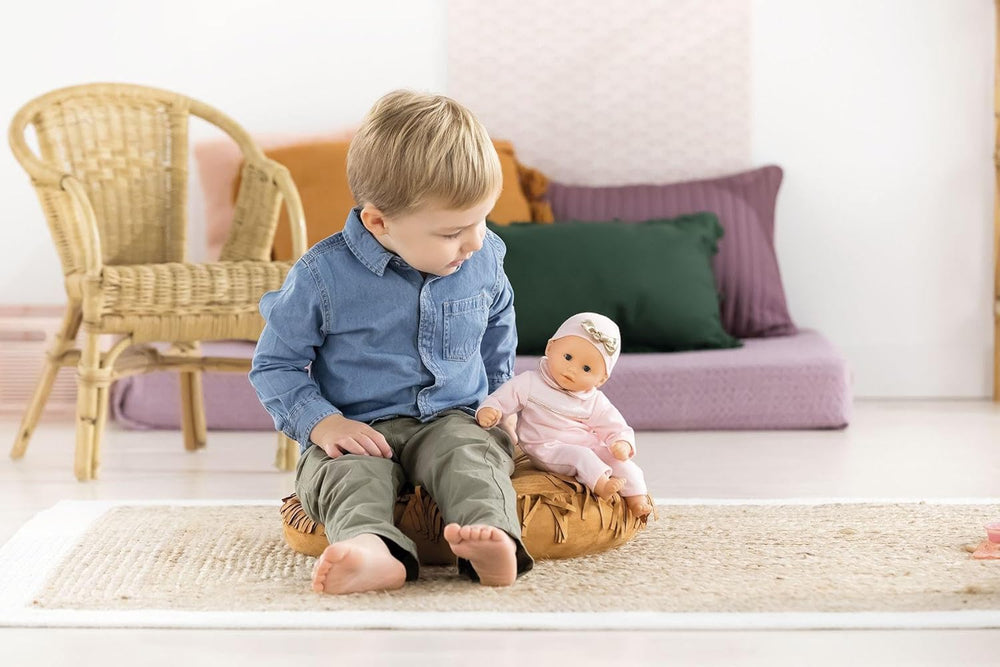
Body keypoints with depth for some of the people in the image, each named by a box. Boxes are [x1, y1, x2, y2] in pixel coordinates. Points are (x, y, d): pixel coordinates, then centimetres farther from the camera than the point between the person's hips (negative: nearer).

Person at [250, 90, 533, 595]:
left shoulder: (484, 258, 3)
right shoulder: (322, 276, -10)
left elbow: (498, 331, 25)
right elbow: (274, 365, 0)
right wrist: (320, 422, -15)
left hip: (452, 420, 2)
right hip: (359, 431, -2)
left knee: (472, 456, -31)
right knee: (345, 472, -34)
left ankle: (493, 537, -58)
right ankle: (374, 551, -62)